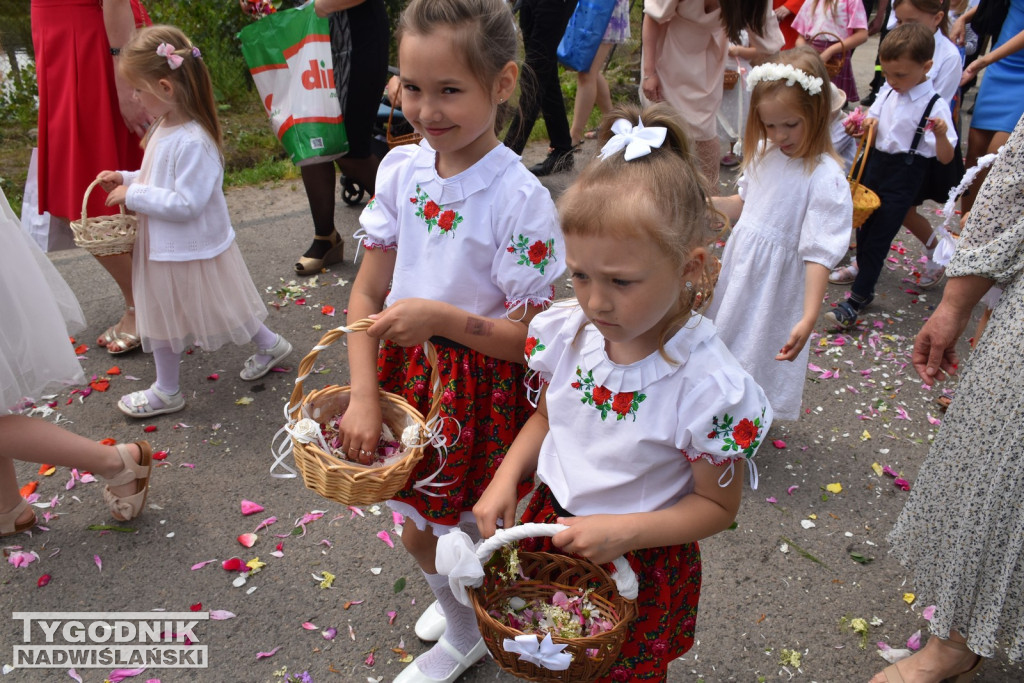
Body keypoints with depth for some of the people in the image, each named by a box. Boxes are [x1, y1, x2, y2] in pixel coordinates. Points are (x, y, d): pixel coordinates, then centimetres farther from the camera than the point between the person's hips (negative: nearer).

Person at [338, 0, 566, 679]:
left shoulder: (519, 197, -21)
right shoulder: (402, 169, -5)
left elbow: (531, 338, -17)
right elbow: (366, 296, -1)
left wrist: (440, 317, -27)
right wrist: (364, 396, -10)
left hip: (483, 391, -5)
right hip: (408, 374, 6)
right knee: (421, 532, 22)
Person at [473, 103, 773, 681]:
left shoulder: (710, 388, -28)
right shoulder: (566, 333, -13)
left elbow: (718, 506, -14)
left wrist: (626, 531, -26)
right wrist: (507, 477, -10)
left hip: (640, 566, -4)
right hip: (550, 523, 5)